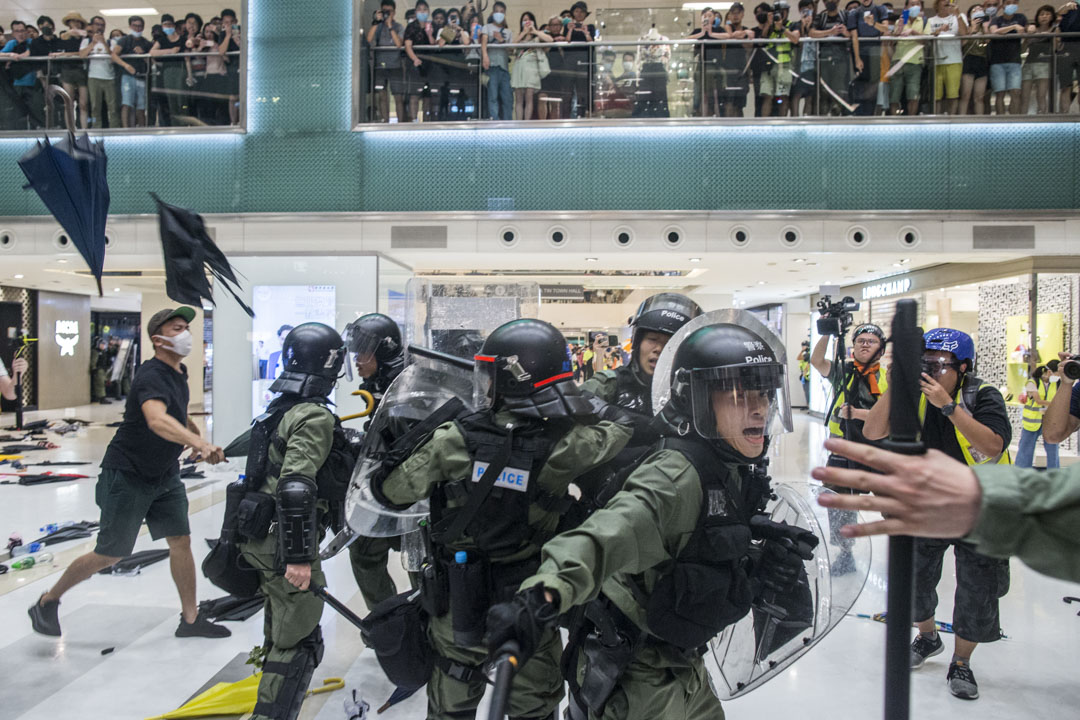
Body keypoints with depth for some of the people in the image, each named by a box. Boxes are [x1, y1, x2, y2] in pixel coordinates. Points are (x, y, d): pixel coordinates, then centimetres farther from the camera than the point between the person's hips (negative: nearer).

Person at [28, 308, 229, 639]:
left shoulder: (178, 373, 5)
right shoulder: (151, 376, -24)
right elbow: (157, 420, -45)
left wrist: (201, 445, 11)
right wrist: (200, 442, -59)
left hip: (164, 475, 8)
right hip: (127, 476, -8)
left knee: (181, 541, 4)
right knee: (110, 555, 3)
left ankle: (190, 619, 14)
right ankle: (47, 602, 27)